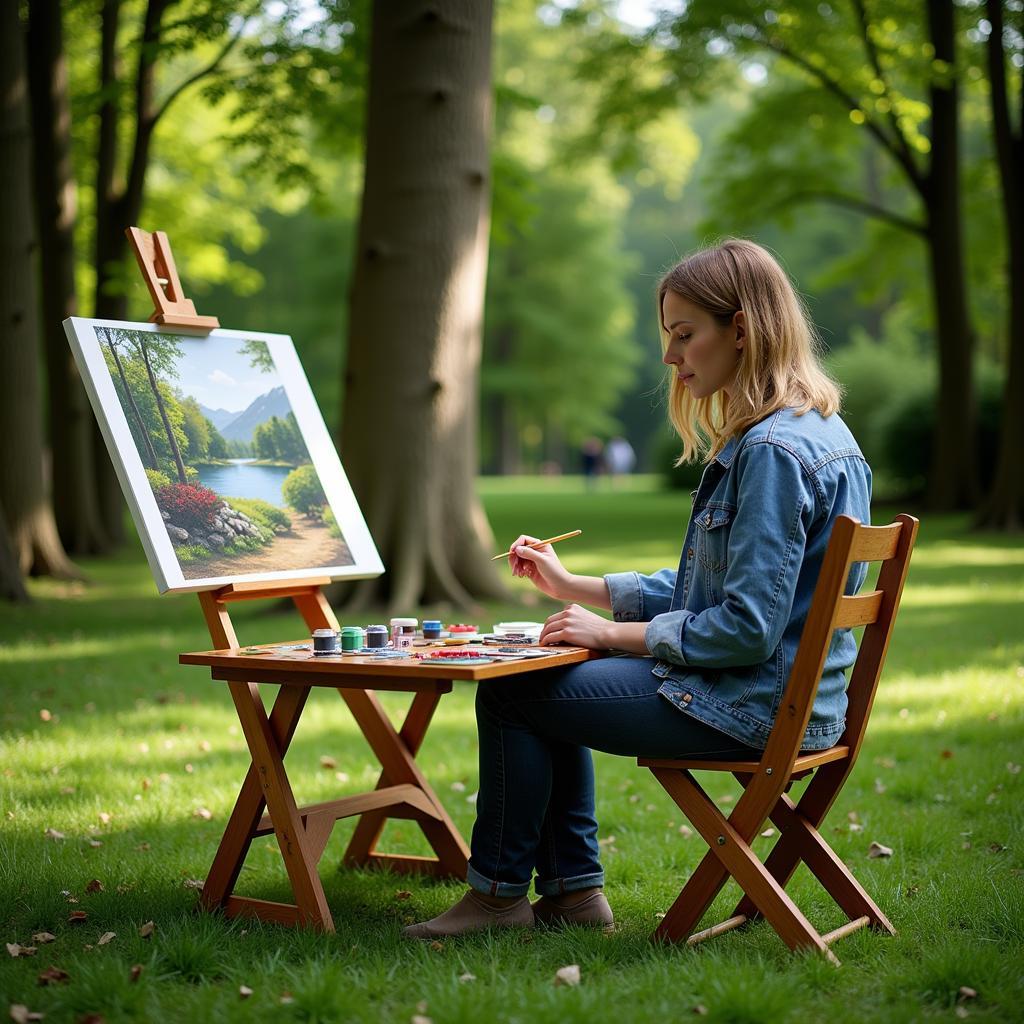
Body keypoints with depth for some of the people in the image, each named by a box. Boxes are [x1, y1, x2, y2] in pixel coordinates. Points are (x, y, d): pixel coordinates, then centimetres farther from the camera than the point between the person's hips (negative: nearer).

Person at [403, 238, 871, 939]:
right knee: (552, 682, 24)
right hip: (787, 695, 11)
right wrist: (575, 587, 15)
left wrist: (614, 633, -14)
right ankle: (571, 888, 22)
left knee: (509, 692, -1)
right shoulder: (820, 434, 11)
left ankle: (501, 890, 16)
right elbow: (708, 590, 17)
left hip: (748, 708, -11)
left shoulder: (774, 452, -23)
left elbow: (747, 629, -26)